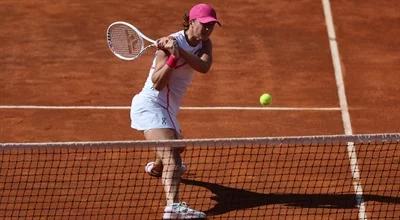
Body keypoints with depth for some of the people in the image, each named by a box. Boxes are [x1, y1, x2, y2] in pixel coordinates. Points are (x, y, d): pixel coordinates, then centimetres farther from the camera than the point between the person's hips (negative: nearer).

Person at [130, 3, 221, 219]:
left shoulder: (204, 44, 2)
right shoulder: (170, 42, -18)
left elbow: (204, 66, -21)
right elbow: (157, 83, -24)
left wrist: (180, 52, -35)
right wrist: (173, 57, -36)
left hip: (168, 110, 9)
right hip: (150, 106, -9)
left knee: (175, 148, 34)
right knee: (171, 156, -28)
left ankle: (155, 167, 67)